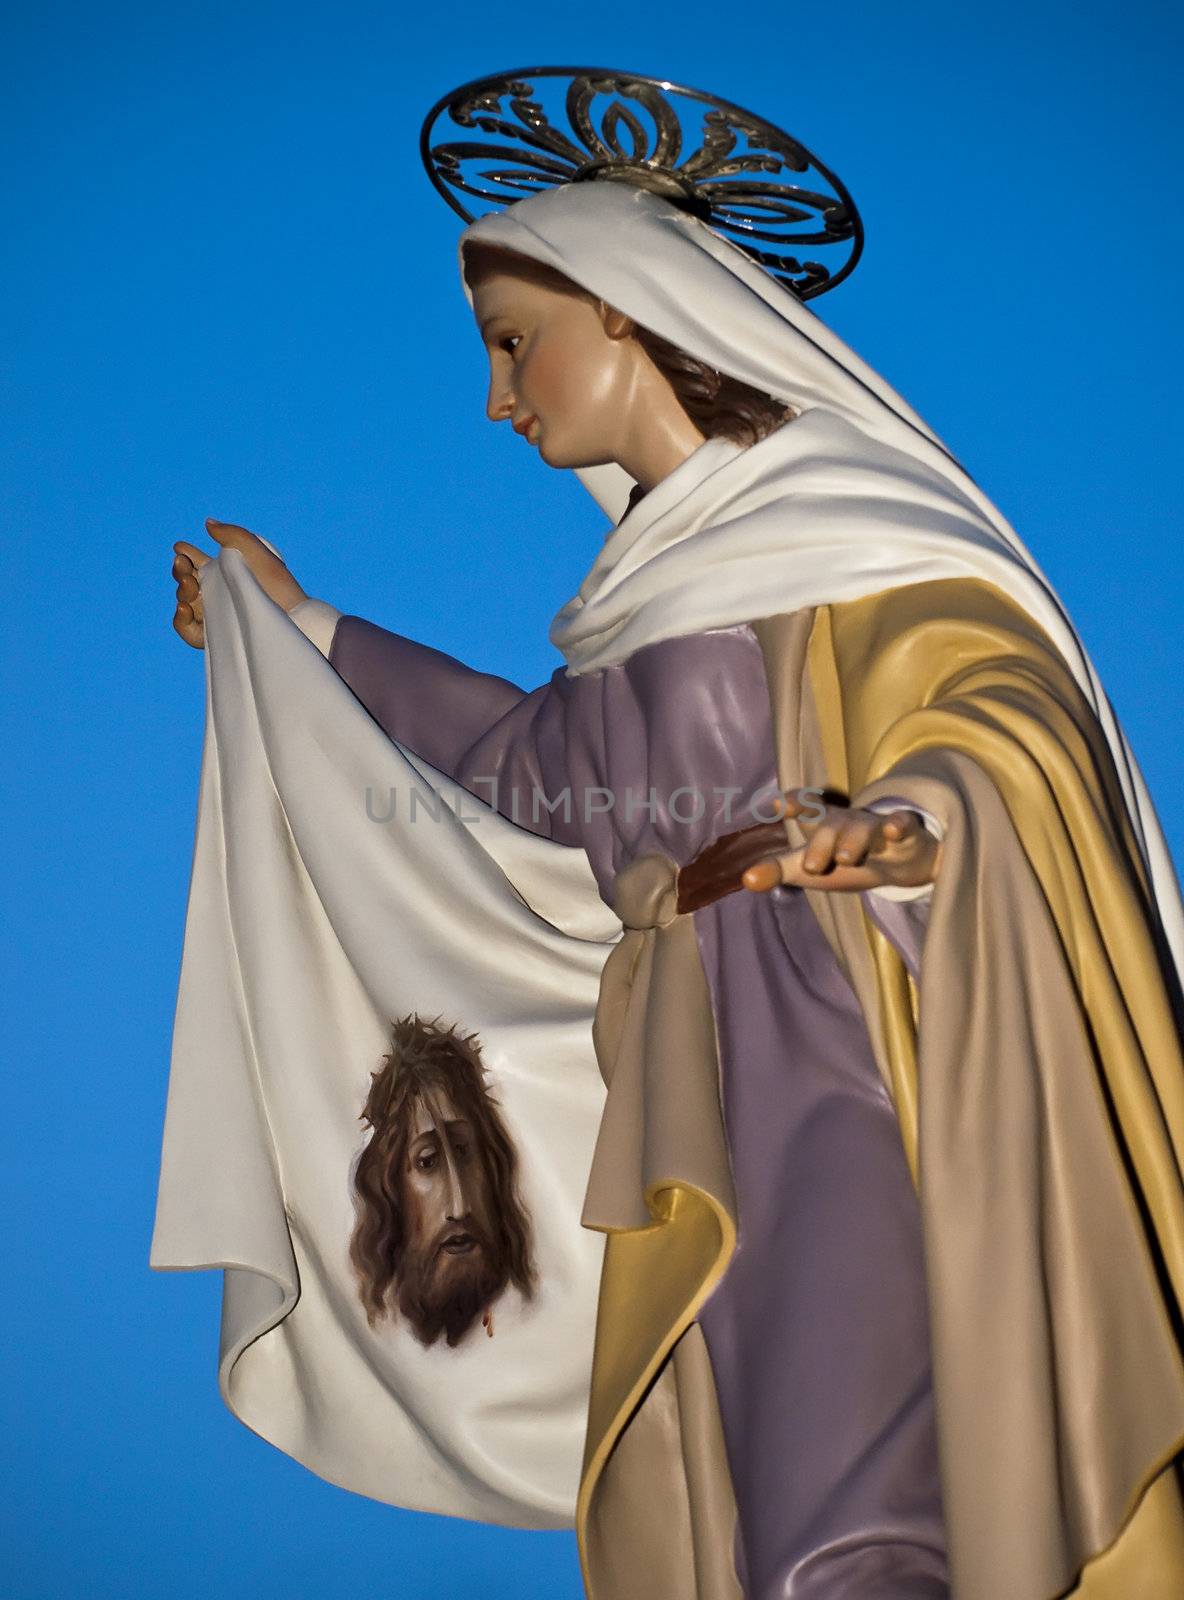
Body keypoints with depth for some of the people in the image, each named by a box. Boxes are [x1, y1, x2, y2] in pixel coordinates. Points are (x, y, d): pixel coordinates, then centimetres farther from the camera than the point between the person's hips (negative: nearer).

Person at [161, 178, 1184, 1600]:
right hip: (712, 1138, 8)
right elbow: (538, 757, 32)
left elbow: (1000, 702, -18)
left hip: (854, 1100, -7)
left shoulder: (843, 517, -5)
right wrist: (299, 627, 41)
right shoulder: (671, 569, 19)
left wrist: (912, 817, -43)